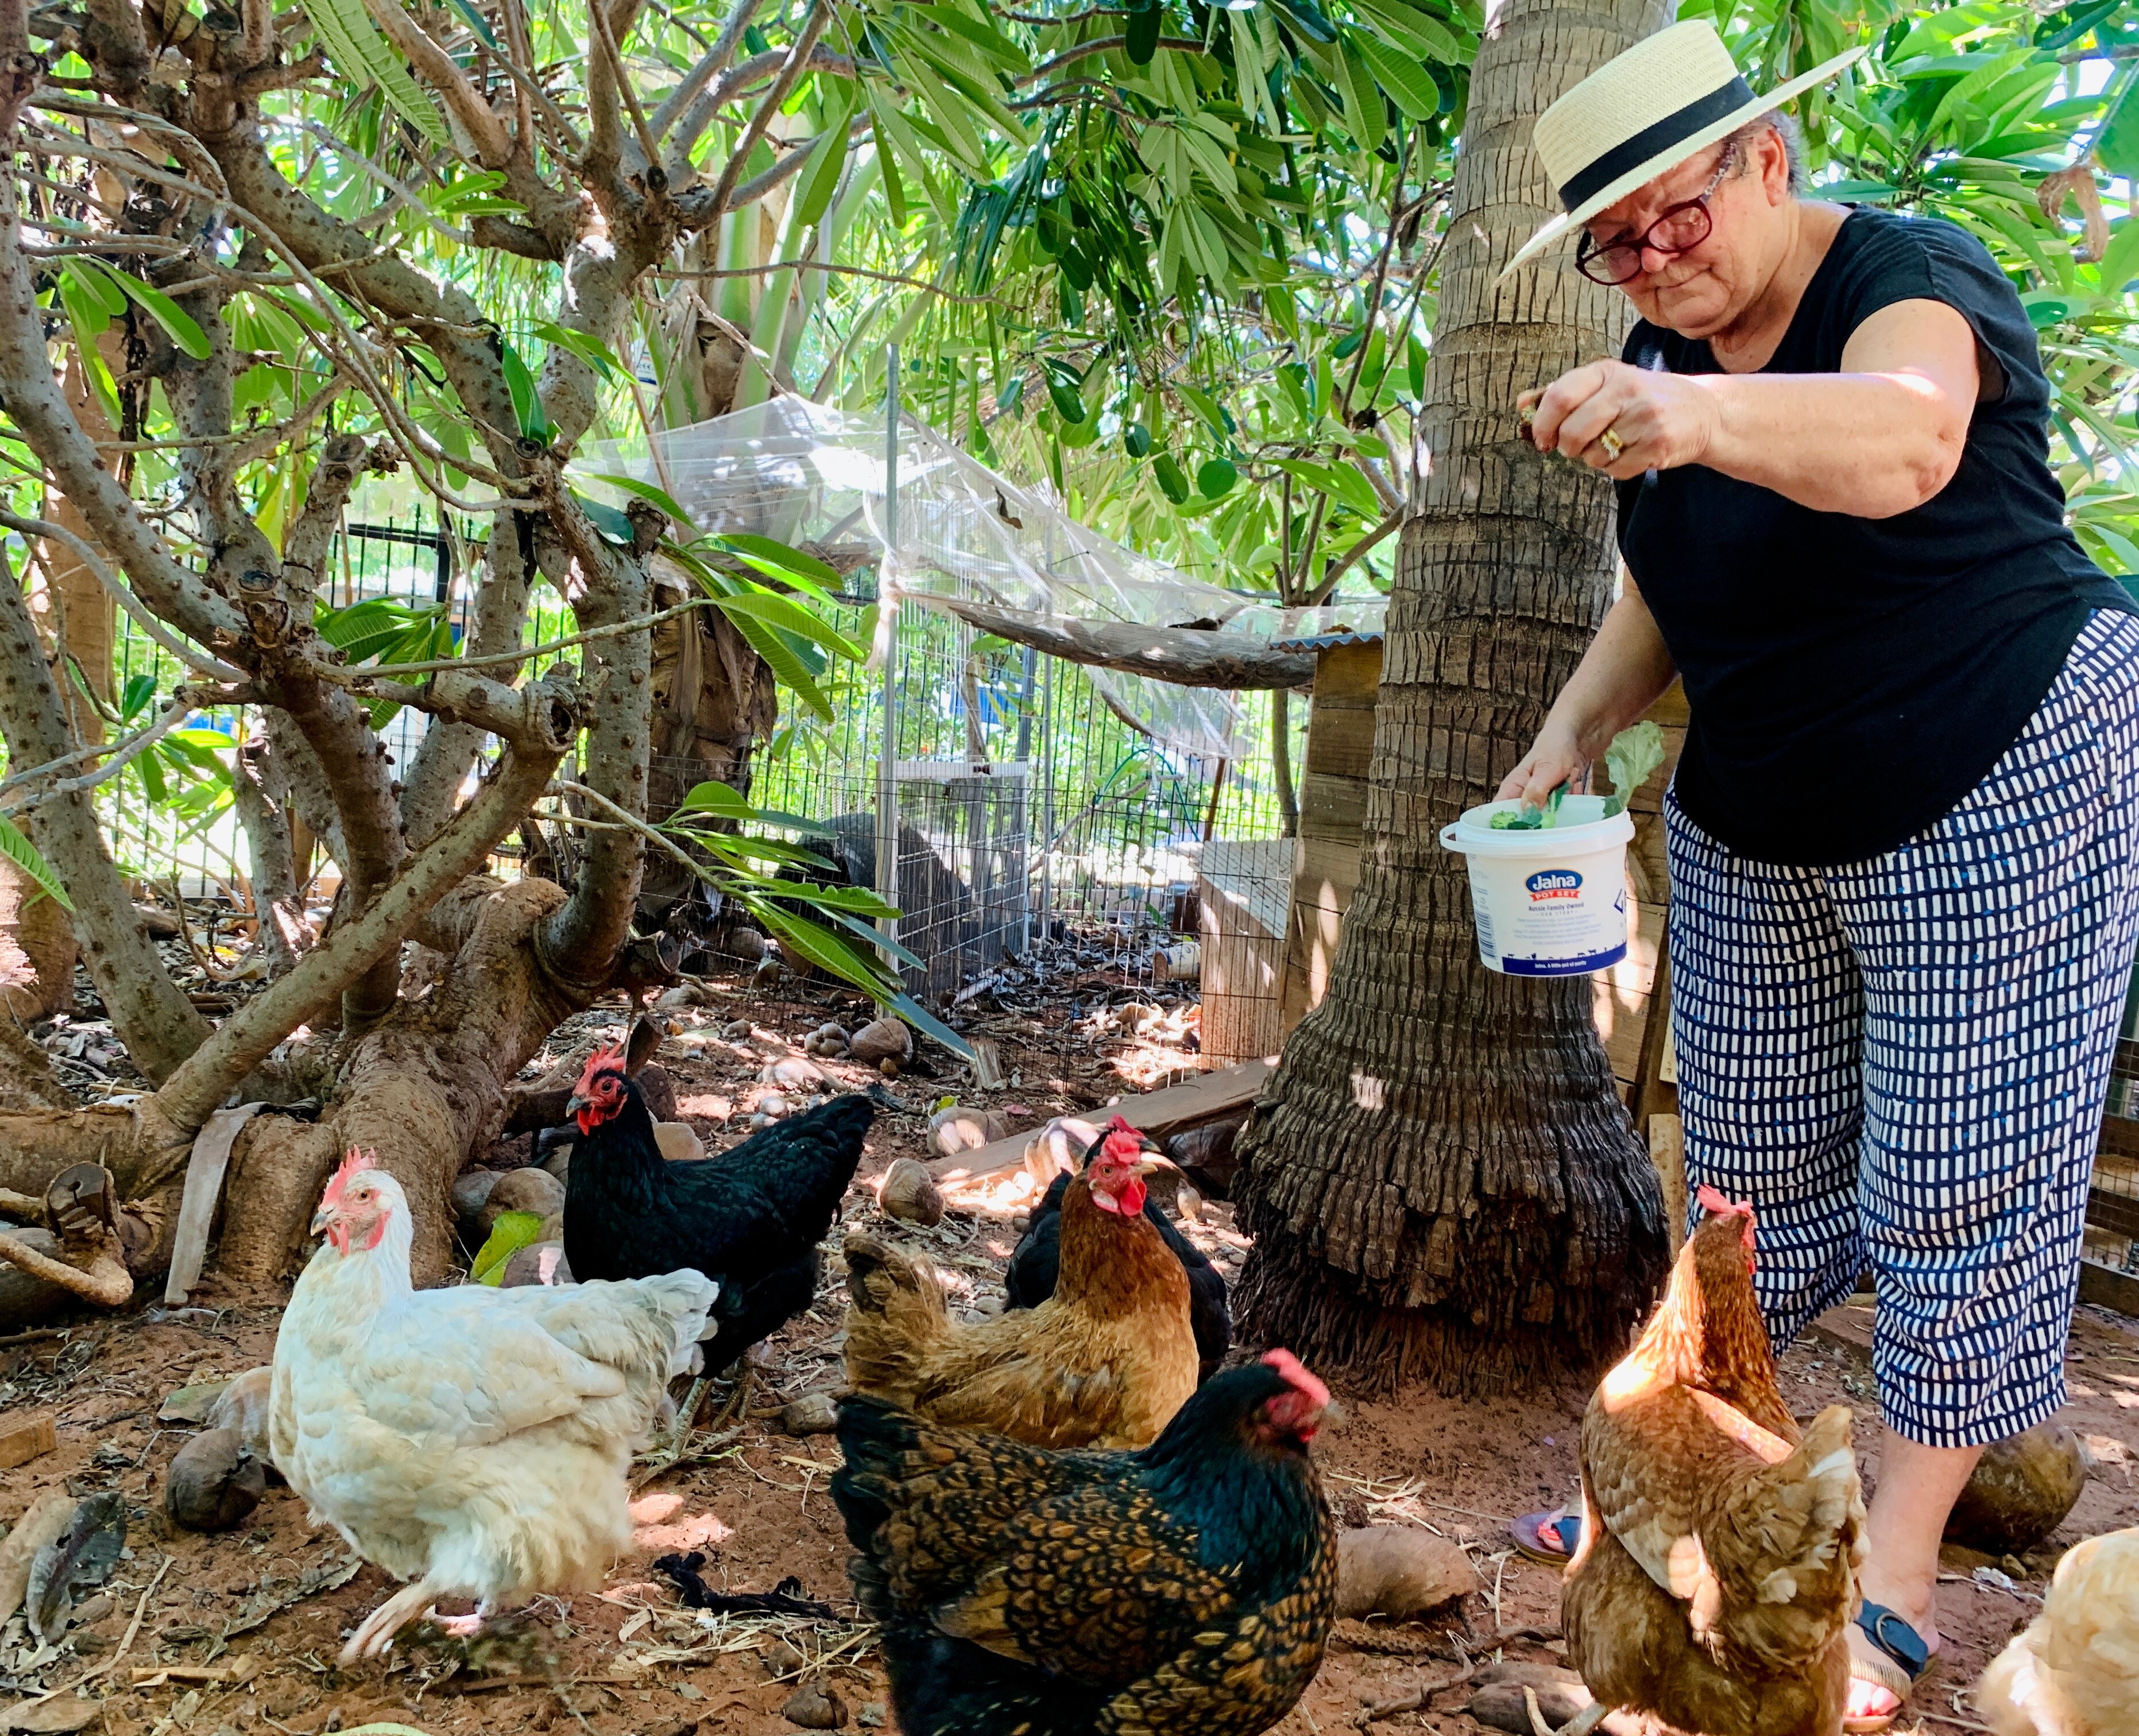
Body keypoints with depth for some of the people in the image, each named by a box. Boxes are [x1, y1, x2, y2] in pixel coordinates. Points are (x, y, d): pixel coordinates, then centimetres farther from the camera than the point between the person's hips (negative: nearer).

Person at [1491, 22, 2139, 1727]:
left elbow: (1902, 437, -44)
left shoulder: (1914, 278, -19)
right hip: (1756, 829, 7)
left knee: (1956, 1183, -1)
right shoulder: (1663, 354, 3)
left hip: (1998, 794, -6)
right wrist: (1582, 718, -5)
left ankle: (1899, 1562, 13)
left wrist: (1703, 415, -62)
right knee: (1752, 1166, 14)